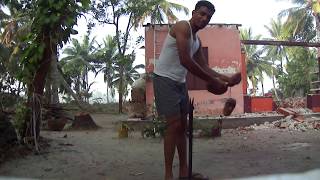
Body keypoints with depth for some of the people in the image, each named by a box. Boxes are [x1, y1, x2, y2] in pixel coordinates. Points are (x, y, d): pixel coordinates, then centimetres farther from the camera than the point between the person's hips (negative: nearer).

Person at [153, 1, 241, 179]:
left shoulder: (197, 41, 14)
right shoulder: (183, 26, -14)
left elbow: (204, 67, 14)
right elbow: (185, 60, -24)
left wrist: (226, 78, 0)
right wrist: (211, 81, -20)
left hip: (180, 83, 9)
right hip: (165, 79, -9)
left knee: (182, 126, 10)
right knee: (174, 125, -12)